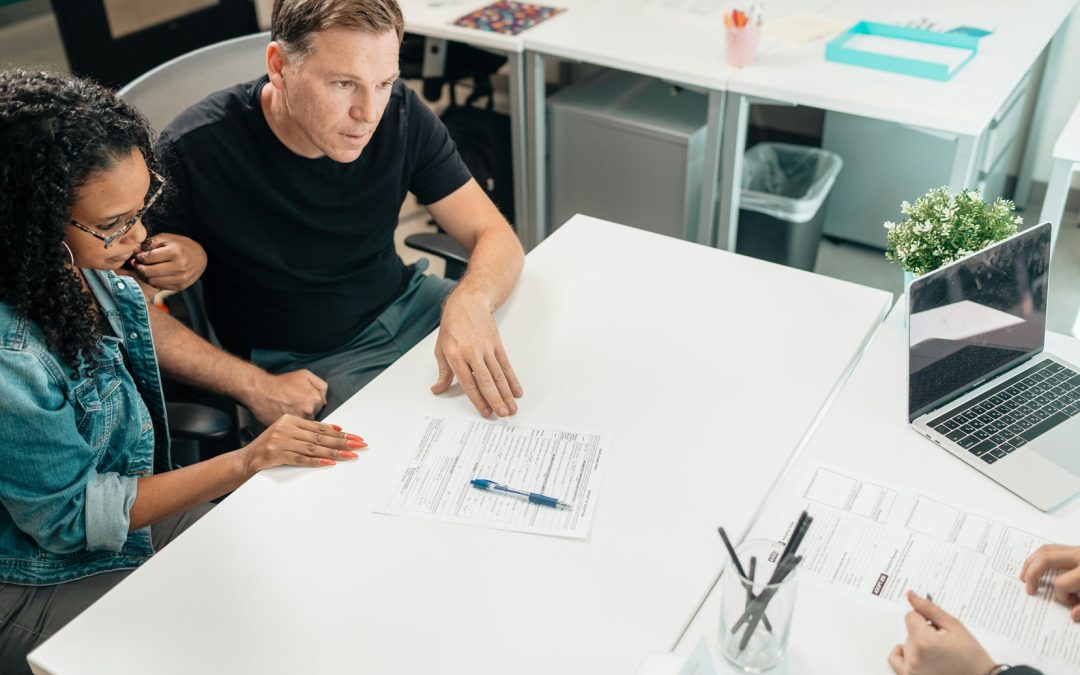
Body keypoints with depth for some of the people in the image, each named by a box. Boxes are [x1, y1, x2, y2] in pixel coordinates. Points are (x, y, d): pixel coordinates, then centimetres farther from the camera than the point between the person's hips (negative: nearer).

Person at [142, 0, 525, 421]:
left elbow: (497, 239, -12)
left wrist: (470, 300, -34)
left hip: (405, 305, 5)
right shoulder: (194, 153, -21)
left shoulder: (401, 114, -11)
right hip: (302, 362, -4)